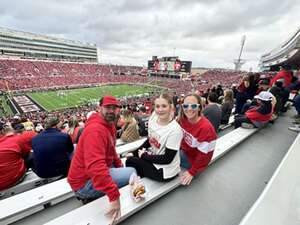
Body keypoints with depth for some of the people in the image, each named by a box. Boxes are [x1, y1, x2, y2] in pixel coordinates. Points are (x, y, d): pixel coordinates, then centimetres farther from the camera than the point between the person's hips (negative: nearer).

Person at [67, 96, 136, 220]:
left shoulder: (110, 124, 4)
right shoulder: (95, 129, -27)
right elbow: (95, 167, -37)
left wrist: (119, 165, 4)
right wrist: (114, 195, -38)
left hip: (93, 174, 9)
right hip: (85, 182, -9)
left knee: (126, 169, 19)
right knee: (132, 173, -13)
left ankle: (91, 196, 17)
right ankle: (91, 197, 2)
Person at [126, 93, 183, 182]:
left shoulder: (175, 130, -27)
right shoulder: (153, 119, -8)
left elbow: (167, 159, -21)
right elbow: (149, 141, 7)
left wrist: (144, 156, -14)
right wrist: (135, 153, -2)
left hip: (166, 171, -6)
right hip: (154, 159, 6)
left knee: (130, 161, -6)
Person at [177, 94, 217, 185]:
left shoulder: (206, 128, -32)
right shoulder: (182, 119, -14)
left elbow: (204, 154, -24)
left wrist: (192, 172, -17)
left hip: (194, 159, -6)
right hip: (184, 151, 6)